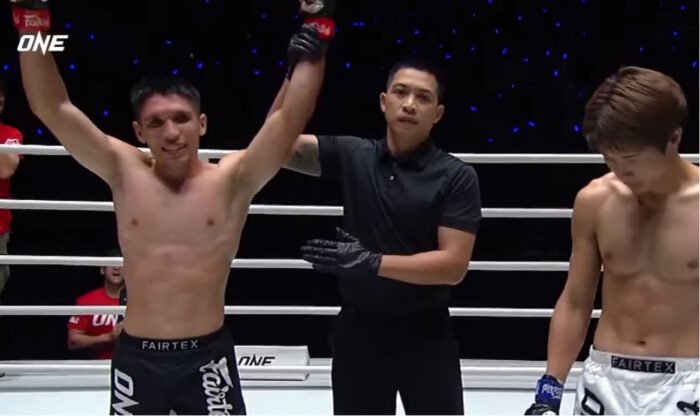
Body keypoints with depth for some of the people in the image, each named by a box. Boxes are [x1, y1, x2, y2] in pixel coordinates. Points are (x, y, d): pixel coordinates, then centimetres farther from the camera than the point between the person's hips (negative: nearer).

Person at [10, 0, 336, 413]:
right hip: (136, 356, 2)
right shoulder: (125, 173, -1)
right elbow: (52, 108, -4)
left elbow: (293, 115, -14)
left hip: (207, 355, -2)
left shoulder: (232, 179, -6)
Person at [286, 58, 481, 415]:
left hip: (425, 338, -2)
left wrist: (372, 262, -23)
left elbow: (453, 265, -15)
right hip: (358, 333, 2)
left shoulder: (456, 177, -8)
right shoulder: (352, 156, 0)